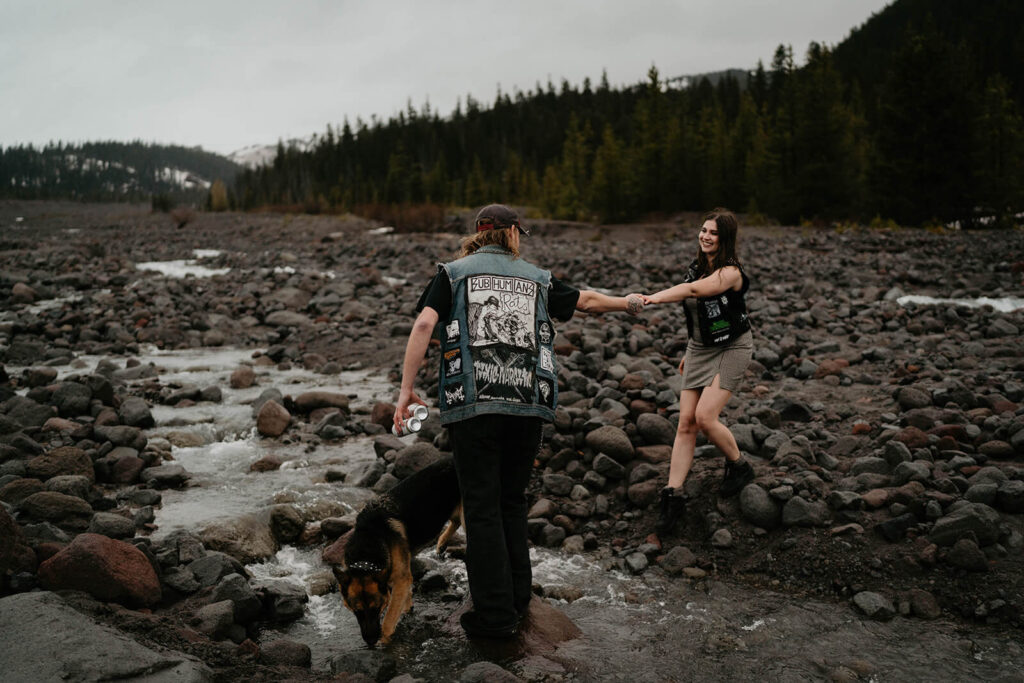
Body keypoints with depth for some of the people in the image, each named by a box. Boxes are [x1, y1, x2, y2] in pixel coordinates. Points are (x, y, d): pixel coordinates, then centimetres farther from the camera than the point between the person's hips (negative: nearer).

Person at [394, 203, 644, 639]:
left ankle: (495, 614, 4)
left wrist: (406, 389, -5)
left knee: (482, 506, 2)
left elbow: (424, 325, -6)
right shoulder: (536, 279, 15)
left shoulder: (453, 273, 9)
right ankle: (517, 598, 25)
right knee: (512, 501, 16)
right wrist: (628, 303, 47)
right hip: (528, 406, 2)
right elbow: (587, 301, 28)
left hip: (472, 404, -2)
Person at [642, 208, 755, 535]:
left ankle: (739, 466, 11)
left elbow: (694, 290, -36)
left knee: (705, 416, -18)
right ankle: (673, 496, -1)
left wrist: (654, 298, -47)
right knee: (686, 422, -2)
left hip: (731, 348, -7)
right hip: (700, 349, 7)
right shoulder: (697, 267, 5)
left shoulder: (730, 272, -19)